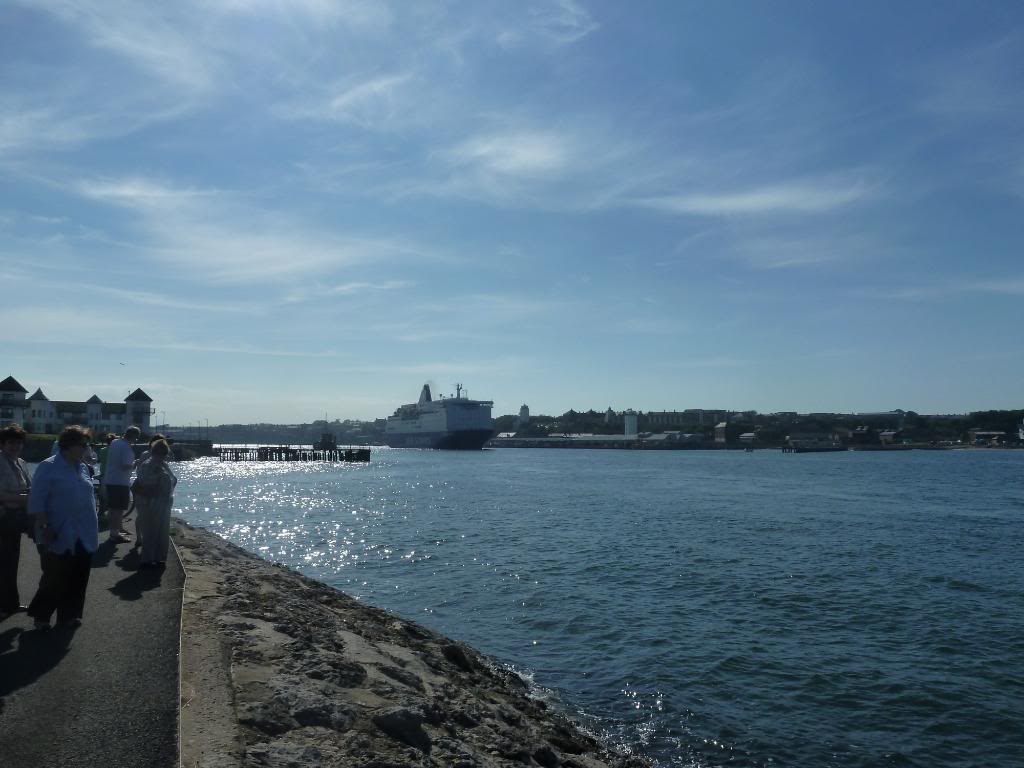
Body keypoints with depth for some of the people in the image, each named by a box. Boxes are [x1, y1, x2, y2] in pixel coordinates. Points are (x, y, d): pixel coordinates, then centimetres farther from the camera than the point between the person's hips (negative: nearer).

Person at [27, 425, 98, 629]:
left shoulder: (82, 467, 11)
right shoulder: (48, 467, -10)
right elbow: (36, 501, -13)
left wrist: (93, 527, 16)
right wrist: (44, 527, -19)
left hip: (84, 537, 7)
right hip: (60, 538, -7)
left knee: (77, 579, 11)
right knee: (55, 579, 0)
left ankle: (68, 615, 23)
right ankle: (40, 615, 19)